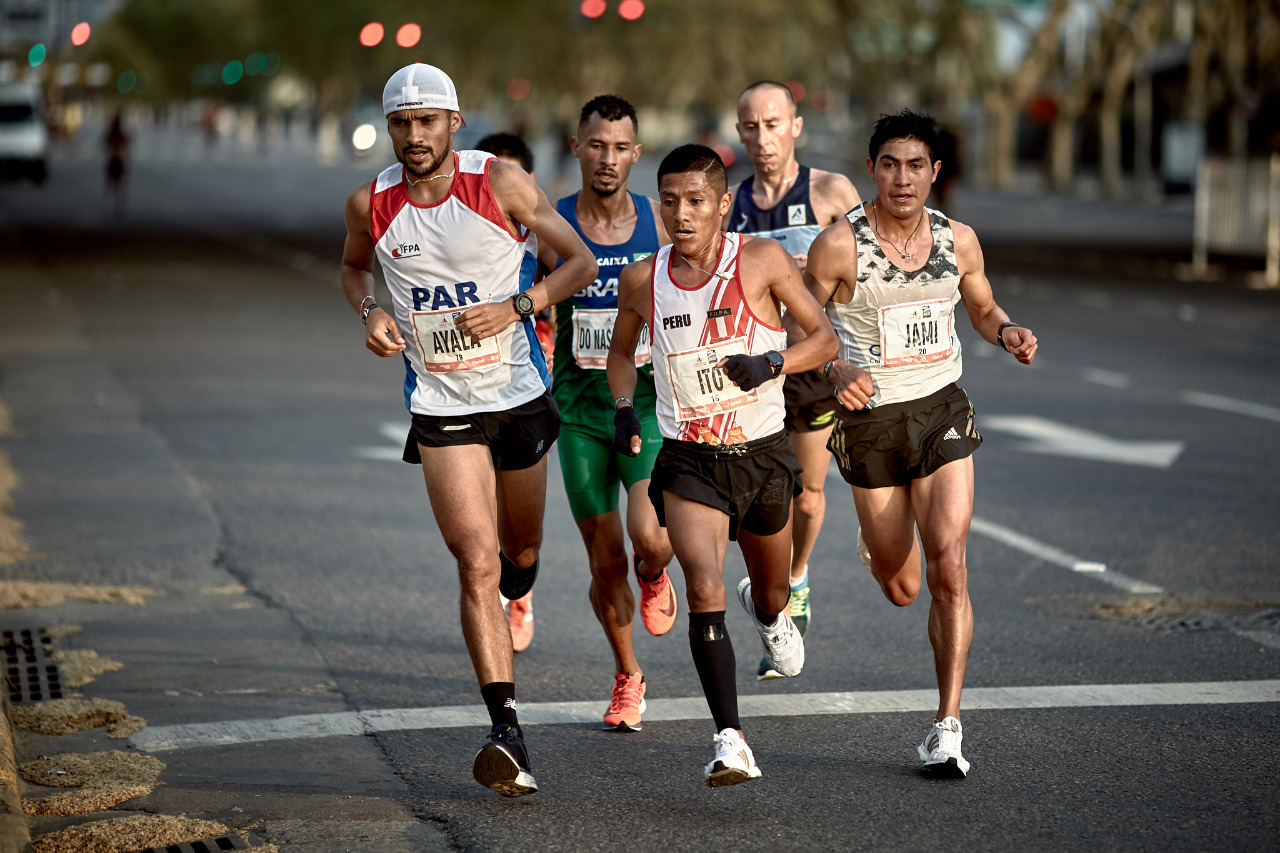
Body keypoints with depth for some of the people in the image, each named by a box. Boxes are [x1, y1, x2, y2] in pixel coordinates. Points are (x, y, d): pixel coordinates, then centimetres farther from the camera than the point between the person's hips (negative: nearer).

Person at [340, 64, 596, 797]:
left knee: (521, 553, 19)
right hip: (442, 409, -1)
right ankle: (508, 732, -17)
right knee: (478, 564, -14)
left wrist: (515, 306, -18)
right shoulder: (371, 204, -5)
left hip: (520, 396, 1)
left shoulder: (502, 184, -11)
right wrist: (370, 311, -4)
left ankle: (507, 597, 58)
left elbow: (581, 263, -3)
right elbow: (354, 266, 17)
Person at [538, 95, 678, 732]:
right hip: (579, 410, 1)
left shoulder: (659, 226, -1)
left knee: (651, 541, -20)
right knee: (606, 563, 4)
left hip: (648, 401, 0)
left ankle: (654, 577, 18)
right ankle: (627, 677, 28)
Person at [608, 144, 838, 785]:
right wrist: (623, 407, -2)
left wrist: (773, 362, -22)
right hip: (689, 462, -1)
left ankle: (767, 612, 61)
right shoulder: (642, 281, -3)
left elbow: (824, 337, -3)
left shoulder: (761, 259, -9)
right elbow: (621, 352, 17)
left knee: (772, 596, 21)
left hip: (763, 455, 1)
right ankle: (730, 742, -23)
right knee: (704, 591, -23)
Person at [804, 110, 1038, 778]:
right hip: (871, 419, -1)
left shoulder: (958, 240, -1)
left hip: (943, 412, 2)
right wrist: (835, 370, -25)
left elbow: (982, 309, 16)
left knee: (947, 568, -14)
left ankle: (947, 726, -7)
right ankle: (876, 541, 50)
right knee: (902, 588, 10)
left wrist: (1009, 335, -7)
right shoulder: (838, 245, -12)